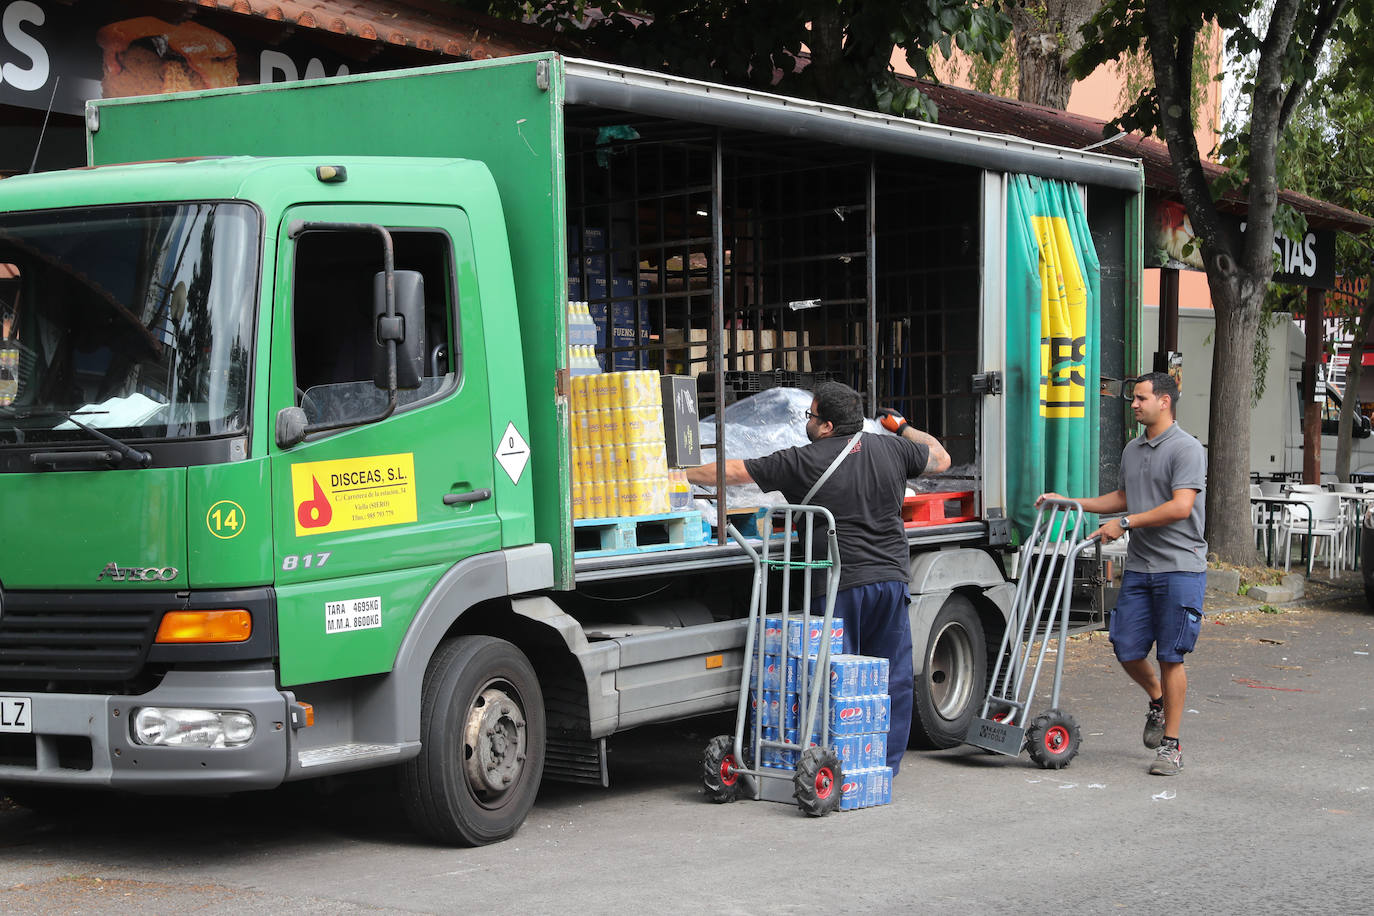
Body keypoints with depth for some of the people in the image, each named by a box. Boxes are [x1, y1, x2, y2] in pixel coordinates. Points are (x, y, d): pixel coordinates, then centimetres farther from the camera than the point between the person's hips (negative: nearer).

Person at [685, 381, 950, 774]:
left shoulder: (802, 462, -8)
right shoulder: (890, 449, 5)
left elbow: (734, 472, -1)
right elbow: (940, 458, 23)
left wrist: (684, 474, 11)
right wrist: (904, 427, 36)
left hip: (843, 584, -4)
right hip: (892, 577, 4)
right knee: (892, 678, 10)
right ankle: (886, 763, 14)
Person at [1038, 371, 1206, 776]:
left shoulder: (1187, 449, -10)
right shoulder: (1132, 450, 16)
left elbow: (1181, 507, -20)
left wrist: (1125, 523, -18)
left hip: (1179, 566, -7)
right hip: (1139, 565, 7)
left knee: (1170, 656, -4)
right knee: (1126, 650, 4)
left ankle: (1170, 744, 5)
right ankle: (1159, 698, 34)